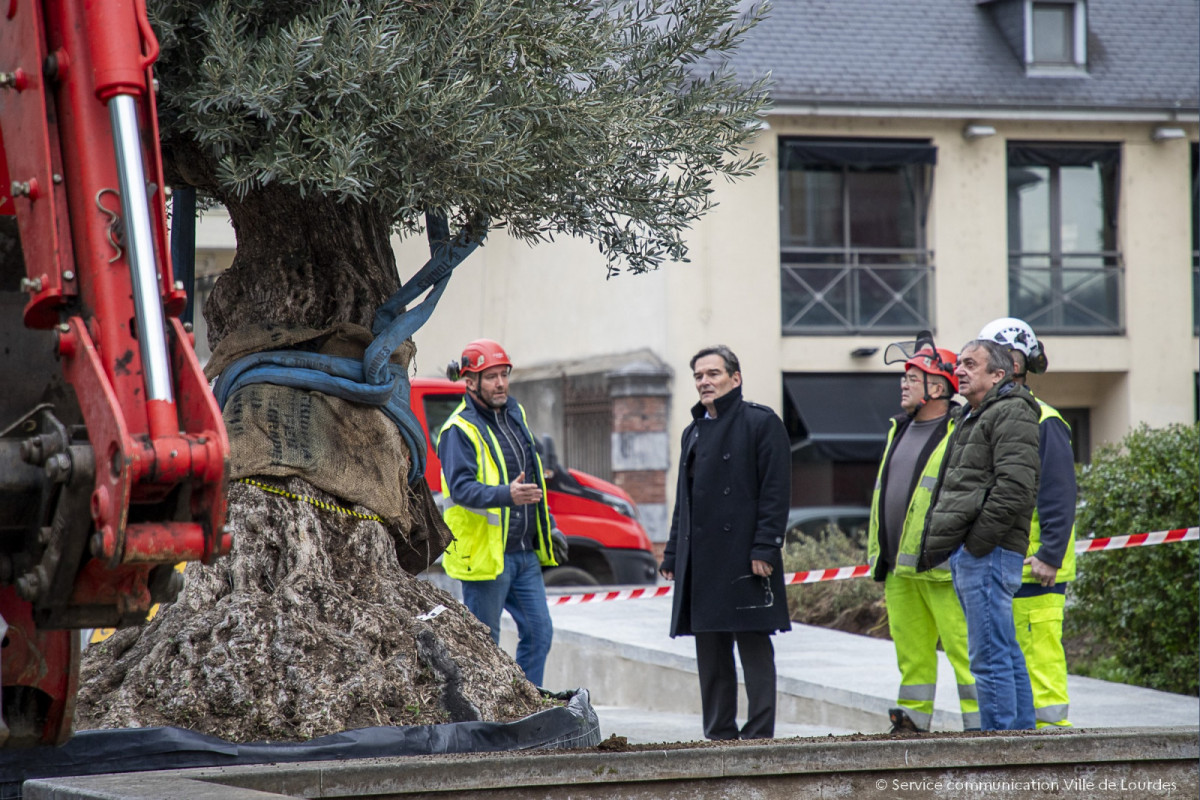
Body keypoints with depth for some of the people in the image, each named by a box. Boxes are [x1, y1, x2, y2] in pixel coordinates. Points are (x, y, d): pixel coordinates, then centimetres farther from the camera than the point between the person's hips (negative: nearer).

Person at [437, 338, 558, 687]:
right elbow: (461, 487, -25)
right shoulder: (460, 429, -12)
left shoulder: (515, 415, 13)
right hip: (484, 553, -8)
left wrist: (548, 525, 22)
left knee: (539, 632, 7)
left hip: (524, 552, 8)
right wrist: (507, 495, -40)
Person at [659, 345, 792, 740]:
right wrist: (673, 555, 15)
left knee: (754, 648, -5)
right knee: (710, 652, 8)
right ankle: (719, 736, 13)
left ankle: (759, 735, -3)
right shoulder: (694, 432, 20)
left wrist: (764, 548, -17)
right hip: (701, 562, 7)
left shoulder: (761, 423, -2)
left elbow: (776, 491, -10)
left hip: (744, 559, -7)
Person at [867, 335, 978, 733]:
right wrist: (878, 554, 22)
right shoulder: (899, 430, 19)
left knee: (961, 644, -7)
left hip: (941, 566, -8)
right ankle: (913, 716, 18)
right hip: (898, 566, 8)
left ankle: (978, 720, -4)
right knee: (910, 646, 12)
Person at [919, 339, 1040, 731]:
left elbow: (1014, 486, -20)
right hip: (966, 554, 11)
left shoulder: (1011, 413, -9)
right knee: (1006, 655, 12)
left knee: (990, 658, -11)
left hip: (988, 553, -11)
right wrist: (937, 543, 17)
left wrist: (977, 543, -19)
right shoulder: (969, 418, 23)